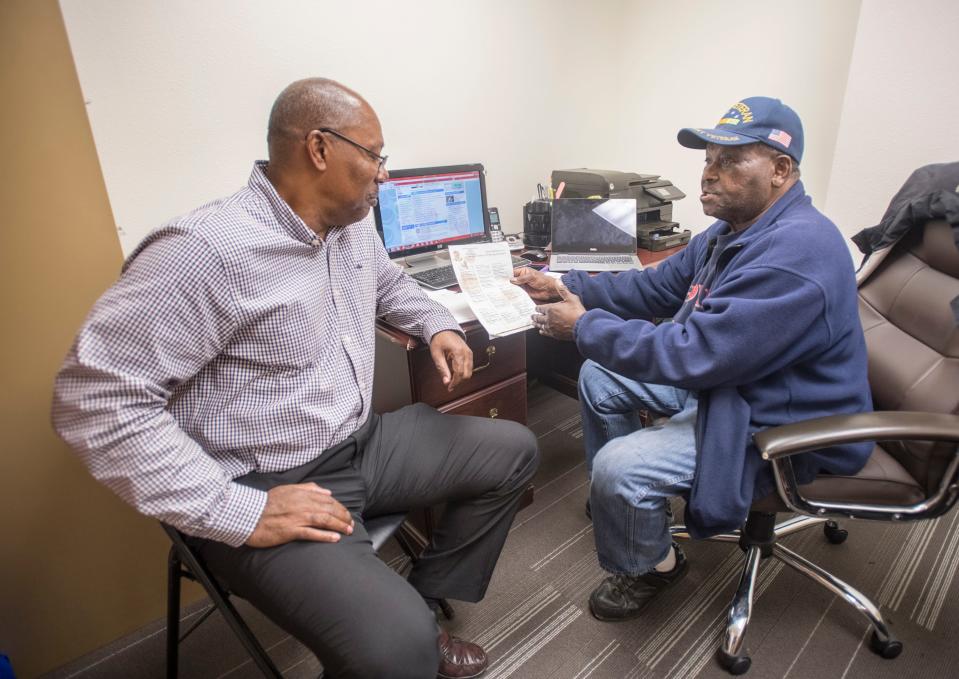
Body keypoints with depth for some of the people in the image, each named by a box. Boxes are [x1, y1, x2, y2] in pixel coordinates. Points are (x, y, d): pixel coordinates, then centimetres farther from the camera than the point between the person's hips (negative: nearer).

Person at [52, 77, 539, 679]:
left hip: (364, 443, 9)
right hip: (270, 490, -8)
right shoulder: (207, 250, -22)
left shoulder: (354, 224, 5)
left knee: (514, 451, 12)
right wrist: (235, 512, -25)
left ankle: (424, 606, 21)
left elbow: (388, 283, 26)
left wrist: (438, 325, 8)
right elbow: (97, 397, -23)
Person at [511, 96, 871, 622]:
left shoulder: (796, 253, -30)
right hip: (718, 380, 10)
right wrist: (567, 288, -5)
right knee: (598, 378, 9)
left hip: (777, 428, -10)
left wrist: (584, 326, -24)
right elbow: (658, 286, 6)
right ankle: (614, 495, 29)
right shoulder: (737, 229, 4)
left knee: (619, 467, -25)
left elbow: (693, 353, -33)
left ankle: (651, 566, 9)